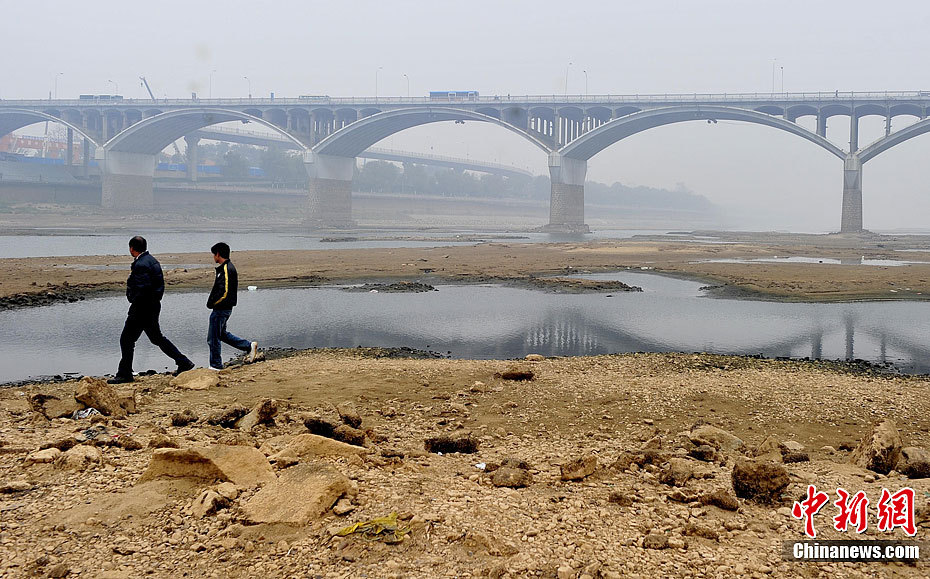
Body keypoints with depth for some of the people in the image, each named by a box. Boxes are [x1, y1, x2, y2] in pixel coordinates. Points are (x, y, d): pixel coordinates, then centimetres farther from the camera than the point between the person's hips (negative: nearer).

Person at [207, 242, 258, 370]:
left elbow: (224, 293, -25)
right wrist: (213, 302, 13)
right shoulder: (230, 267, 13)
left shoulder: (226, 269, -19)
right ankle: (249, 346, 20)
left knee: (213, 338, 1)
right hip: (226, 308, 10)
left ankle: (216, 365, 10)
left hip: (221, 309, -10)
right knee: (221, 334, 21)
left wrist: (212, 303, -13)